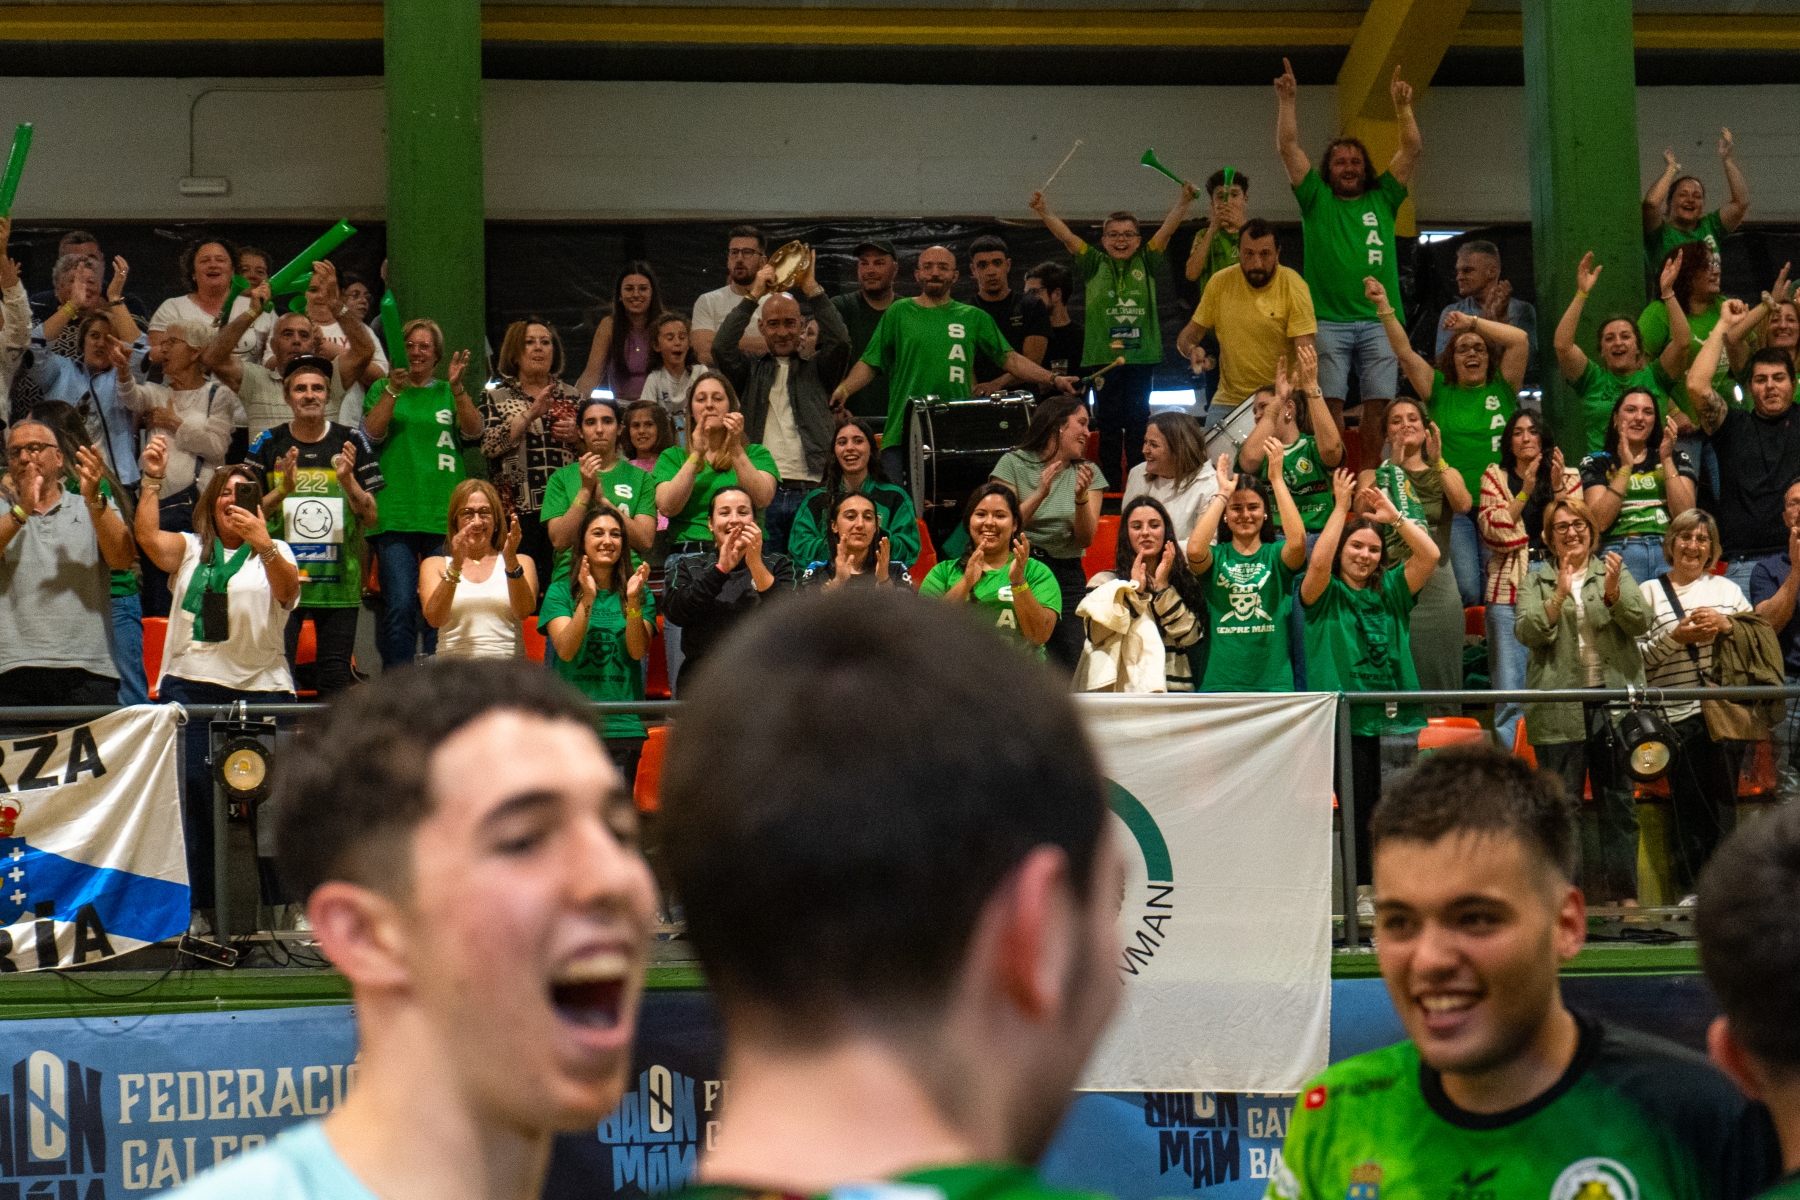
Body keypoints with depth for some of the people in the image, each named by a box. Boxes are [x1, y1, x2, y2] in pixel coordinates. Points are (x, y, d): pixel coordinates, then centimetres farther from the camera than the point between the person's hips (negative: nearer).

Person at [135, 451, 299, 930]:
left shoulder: (273, 553, 11)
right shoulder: (190, 549, 17)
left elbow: (287, 587, -11)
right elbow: (148, 537, -2)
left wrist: (263, 544, -29)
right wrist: (152, 480, -12)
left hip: (260, 688, -1)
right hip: (192, 685, 1)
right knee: (197, 796, -4)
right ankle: (203, 905, 0)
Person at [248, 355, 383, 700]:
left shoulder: (352, 443, 5)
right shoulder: (268, 445, 5)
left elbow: (372, 517, 3)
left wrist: (348, 482, -15)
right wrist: (283, 490, -14)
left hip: (339, 578, 0)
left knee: (337, 671, 1)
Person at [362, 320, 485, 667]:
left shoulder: (449, 393, 16)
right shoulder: (383, 389, 14)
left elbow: (473, 433, 0)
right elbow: (372, 434, -2)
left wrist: (457, 388, -13)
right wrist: (393, 390, -13)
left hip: (444, 515, 1)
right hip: (395, 516, -1)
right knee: (399, 606, -8)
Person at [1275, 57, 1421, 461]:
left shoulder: (1382, 199, 17)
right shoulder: (1317, 199, 13)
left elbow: (1412, 148, 12)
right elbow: (1288, 147, 7)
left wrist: (1403, 105, 3)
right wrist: (1286, 102, 1)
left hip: (1379, 320, 2)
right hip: (1328, 319, -2)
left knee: (1377, 404, -1)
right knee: (1330, 404, -6)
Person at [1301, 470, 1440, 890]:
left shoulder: (1392, 592, 14)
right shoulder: (1325, 595, 4)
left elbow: (1429, 554, 3)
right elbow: (1318, 562, -16)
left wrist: (1394, 516, -5)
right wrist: (1341, 507, -13)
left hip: (1393, 716, 3)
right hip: (1344, 717, -3)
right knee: (1357, 808, -4)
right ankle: (1363, 890, 3)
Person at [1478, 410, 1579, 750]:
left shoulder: (1568, 477, 14)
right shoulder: (1495, 477, 12)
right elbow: (1494, 532, -2)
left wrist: (1558, 488, -7)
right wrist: (1525, 492, -9)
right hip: (1508, 591, -1)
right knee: (1510, 689, -5)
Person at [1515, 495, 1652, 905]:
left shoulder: (1616, 573, 12)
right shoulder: (1536, 582, 9)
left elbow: (1641, 623, -1)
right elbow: (1527, 632, -6)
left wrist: (1613, 594, -18)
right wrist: (1559, 595, -18)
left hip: (1614, 701, 1)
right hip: (1559, 711, -1)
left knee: (1619, 800, 3)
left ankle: (1623, 890, 7)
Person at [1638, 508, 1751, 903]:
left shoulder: (1726, 589, 17)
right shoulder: (1650, 592, 9)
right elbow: (1638, 654, 2)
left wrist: (1726, 625, -5)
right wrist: (1676, 637, -11)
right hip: (1678, 714, -1)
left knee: (1724, 797, -2)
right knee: (1687, 801, -1)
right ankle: (1690, 891, 5)